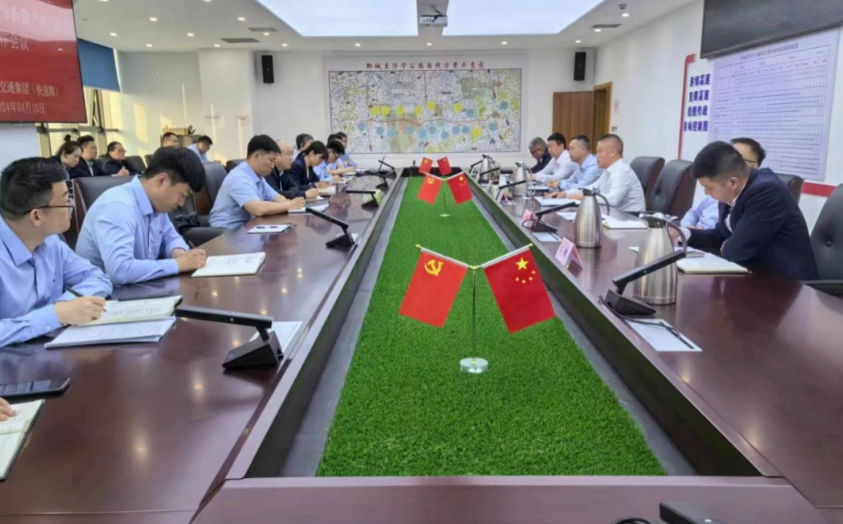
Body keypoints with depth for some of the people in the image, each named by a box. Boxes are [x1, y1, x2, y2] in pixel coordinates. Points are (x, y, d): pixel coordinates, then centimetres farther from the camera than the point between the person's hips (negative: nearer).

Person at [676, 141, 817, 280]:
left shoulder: (766, 191, -25)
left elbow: (739, 250, -26)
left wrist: (725, 248, -4)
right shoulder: (731, 193, 0)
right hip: (758, 275, 8)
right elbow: (721, 237, 12)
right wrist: (682, 233, -1)